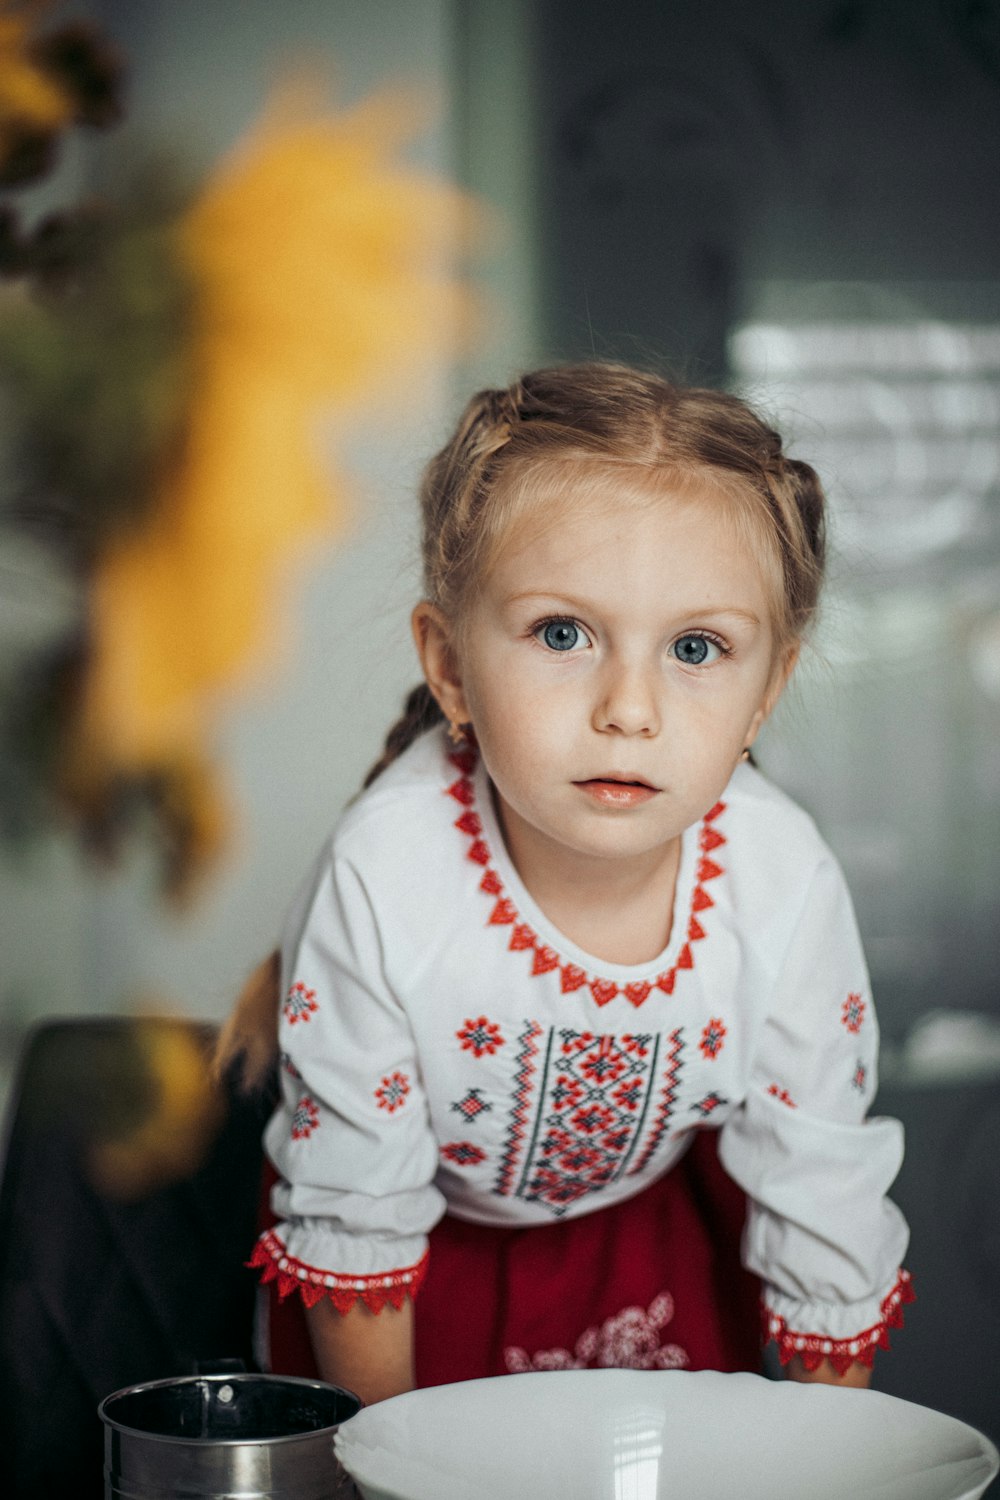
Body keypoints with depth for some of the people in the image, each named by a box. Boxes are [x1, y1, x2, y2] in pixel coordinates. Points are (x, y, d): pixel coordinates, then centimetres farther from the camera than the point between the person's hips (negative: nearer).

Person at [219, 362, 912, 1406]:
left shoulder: (784, 888, -32)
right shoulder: (384, 879, -37)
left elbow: (824, 1200, -16)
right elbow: (352, 1209, -23)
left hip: (654, 1203, 2)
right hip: (431, 1218, -1)